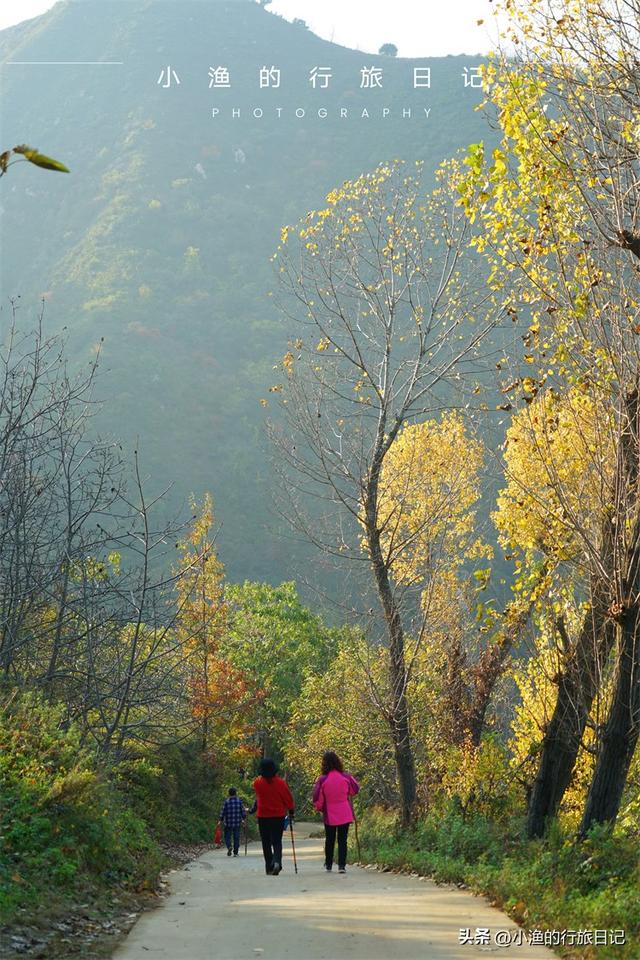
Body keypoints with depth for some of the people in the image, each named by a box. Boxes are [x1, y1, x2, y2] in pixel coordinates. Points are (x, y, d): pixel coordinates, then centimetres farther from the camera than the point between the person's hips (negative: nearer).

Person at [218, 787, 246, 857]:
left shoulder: (226, 802, -6)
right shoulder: (239, 801, -2)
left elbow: (222, 812, -5)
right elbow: (243, 812, 0)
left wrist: (220, 820, 7)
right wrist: (243, 819, 16)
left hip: (228, 823, -1)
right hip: (237, 823, 1)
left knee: (227, 836, 8)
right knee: (236, 837, 8)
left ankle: (229, 847, -18)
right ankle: (235, 852, 8)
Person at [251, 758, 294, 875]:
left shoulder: (257, 783, -7)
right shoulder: (280, 782, -10)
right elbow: (288, 798, -4)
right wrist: (291, 811, 6)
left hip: (263, 816, 1)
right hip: (278, 816, 0)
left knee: (266, 843, 10)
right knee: (277, 841, 3)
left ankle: (269, 867, 10)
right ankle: (277, 861, -20)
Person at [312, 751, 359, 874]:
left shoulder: (322, 779, -13)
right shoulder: (345, 777, -9)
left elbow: (318, 799, -8)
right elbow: (354, 790, 7)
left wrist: (319, 807, 12)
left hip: (329, 815, 0)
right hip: (345, 815, 0)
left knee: (329, 840, 16)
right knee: (342, 840, 5)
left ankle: (328, 864, 26)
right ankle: (341, 865, -5)